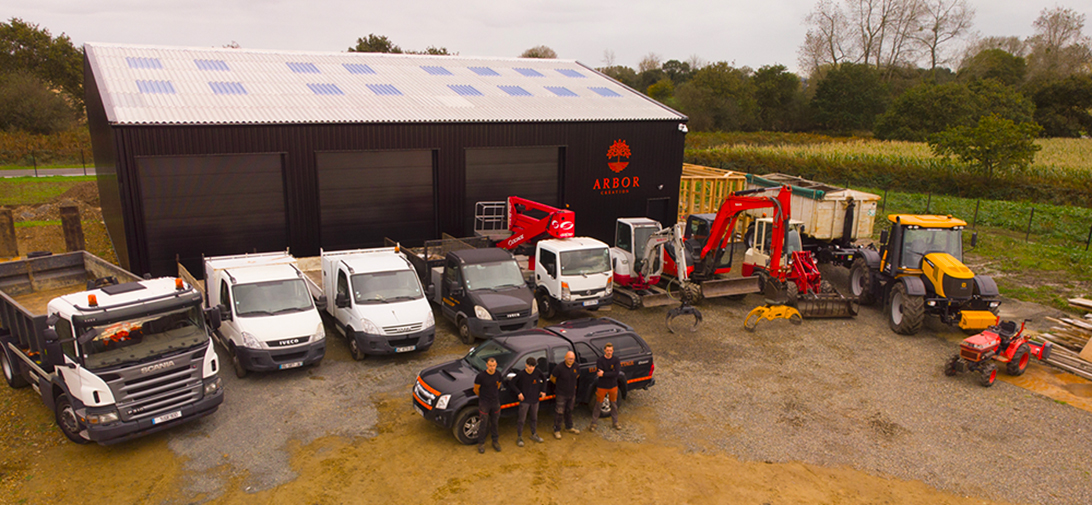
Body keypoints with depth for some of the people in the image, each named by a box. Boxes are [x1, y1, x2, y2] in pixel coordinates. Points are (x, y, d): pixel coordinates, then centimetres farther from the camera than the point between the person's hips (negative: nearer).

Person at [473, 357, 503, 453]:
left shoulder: (498, 374, -7)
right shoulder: (481, 376, -22)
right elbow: (476, 389, -7)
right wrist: (483, 397, 7)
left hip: (495, 402, 4)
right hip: (484, 403, -4)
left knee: (495, 423, 17)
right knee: (483, 424, 6)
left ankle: (495, 441, 33)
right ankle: (481, 443, 23)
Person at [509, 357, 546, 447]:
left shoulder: (537, 373, -7)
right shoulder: (521, 374, -18)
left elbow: (544, 380, 12)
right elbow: (511, 383, -11)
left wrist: (543, 391, 5)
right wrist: (518, 393, -15)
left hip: (535, 400, 4)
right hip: (524, 400, -4)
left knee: (534, 418, 18)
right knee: (521, 420, 4)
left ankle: (534, 435, 37)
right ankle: (519, 437, 19)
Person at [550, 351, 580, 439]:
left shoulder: (576, 366, -6)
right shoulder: (559, 367, -23)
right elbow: (552, 378, -9)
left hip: (572, 393, 5)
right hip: (561, 394, -5)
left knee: (569, 411, 20)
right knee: (559, 412, 0)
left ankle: (569, 427, 36)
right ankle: (557, 430, 13)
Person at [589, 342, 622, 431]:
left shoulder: (616, 360, -7)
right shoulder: (600, 360, -13)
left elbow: (616, 373, -20)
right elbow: (599, 372, -23)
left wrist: (604, 374, -25)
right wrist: (610, 374, -25)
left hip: (613, 386, 3)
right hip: (602, 386, -3)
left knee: (614, 404, 16)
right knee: (598, 405, 6)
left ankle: (615, 422, 33)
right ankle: (594, 423, 17)